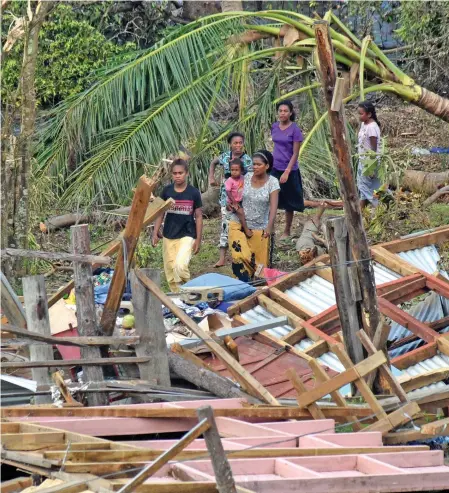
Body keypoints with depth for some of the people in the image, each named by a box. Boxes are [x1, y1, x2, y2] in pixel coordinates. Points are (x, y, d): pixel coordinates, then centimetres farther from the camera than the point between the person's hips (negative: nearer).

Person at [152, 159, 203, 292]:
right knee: (170, 269, 6)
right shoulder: (167, 191, 1)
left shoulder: (193, 193, -6)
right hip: (168, 236, 4)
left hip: (187, 236, -4)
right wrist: (155, 232, 0)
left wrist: (198, 240, -2)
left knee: (180, 265, -22)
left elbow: (198, 217, 0)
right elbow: (160, 213, 8)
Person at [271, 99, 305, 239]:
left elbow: (295, 154, -12)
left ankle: (287, 232, 22)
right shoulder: (274, 127, 4)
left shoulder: (295, 129, -12)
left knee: (288, 202, 9)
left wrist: (287, 172, -19)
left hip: (289, 169, -4)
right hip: (274, 168, 4)